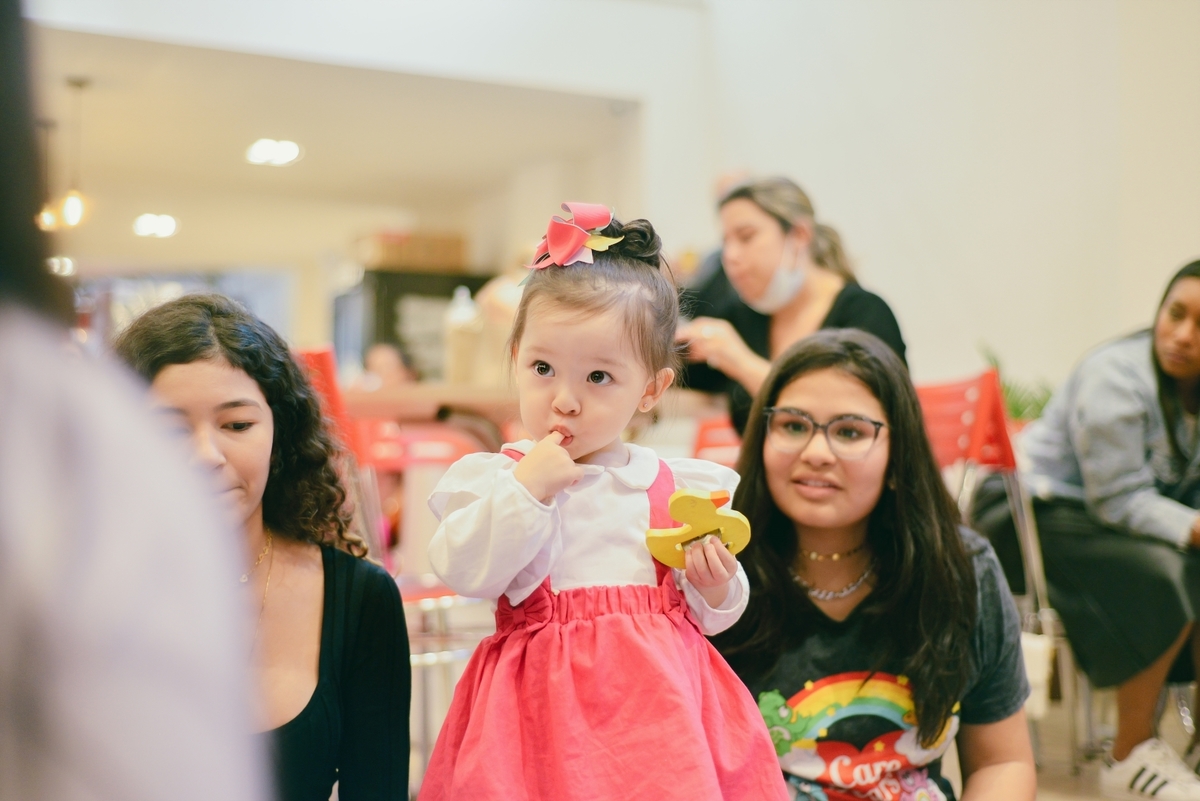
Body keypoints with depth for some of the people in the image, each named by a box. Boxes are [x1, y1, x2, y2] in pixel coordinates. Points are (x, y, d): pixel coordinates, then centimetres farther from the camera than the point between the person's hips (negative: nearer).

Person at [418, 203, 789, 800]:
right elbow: (464, 574, -13)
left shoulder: (682, 488, 5)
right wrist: (526, 488, -17)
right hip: (546, 702, -1)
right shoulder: (490, 477, 2)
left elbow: (706, 616, 12)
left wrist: (716, 590, -9)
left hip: (659, 695, 2)